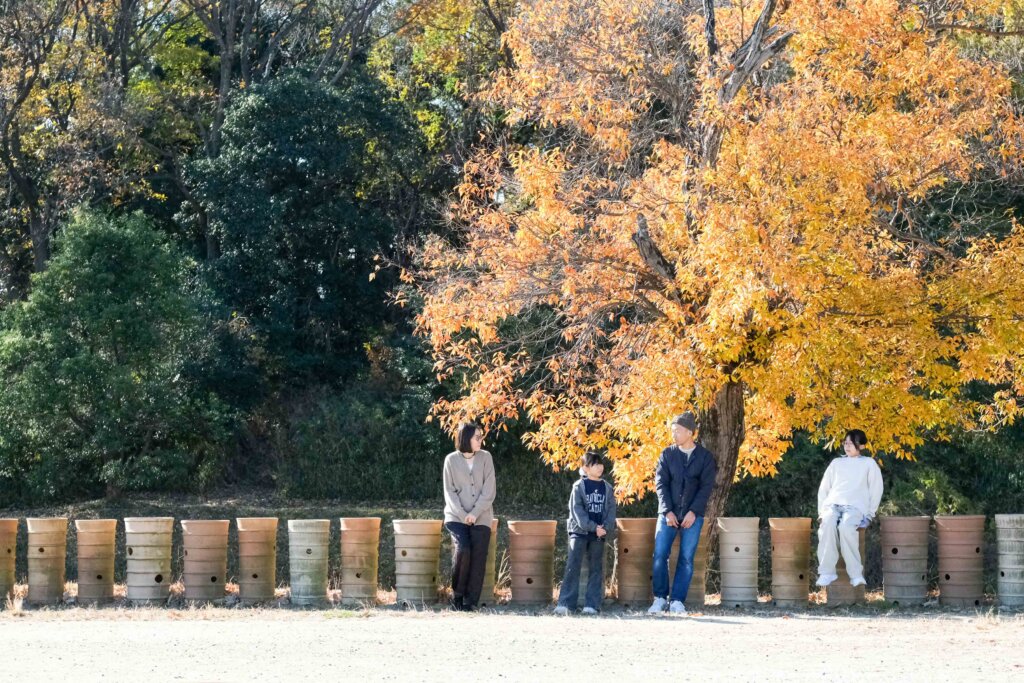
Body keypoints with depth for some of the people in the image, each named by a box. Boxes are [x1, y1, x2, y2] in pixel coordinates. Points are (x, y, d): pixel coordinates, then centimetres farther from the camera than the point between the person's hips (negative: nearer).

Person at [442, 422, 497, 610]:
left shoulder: (485, 458, 5)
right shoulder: (451, 460, 3)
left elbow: (489, 491, 0)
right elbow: (449, 491, 2)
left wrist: (475, 514, -11)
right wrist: (462, 514, -12)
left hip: (481, 518, 1)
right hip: (457, 517, -1)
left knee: (478, 557, -8)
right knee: (462, 549, -21)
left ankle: (470, 602, -4)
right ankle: (457, 594, -4)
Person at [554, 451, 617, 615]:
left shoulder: (607, 489, 10)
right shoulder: (579, 487, 1)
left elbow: (611, 511, 5)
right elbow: (577, 510, -7)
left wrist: (605, 528, -13)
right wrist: (593, 527, -17)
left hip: (599, 534, 3)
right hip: (580, 532, -3)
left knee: (596, 569, 3)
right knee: (572, 567, -9)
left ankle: (592, 604, 5)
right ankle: (565, 603, -12)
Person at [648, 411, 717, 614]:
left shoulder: (705, 457, 2)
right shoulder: (667, 454, 5)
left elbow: (706, 487, -3)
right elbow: (660, 483, 1)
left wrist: (693, 512, -13)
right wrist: (667, 511, -10)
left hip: (692, 515, -1)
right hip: (668, 514, 1)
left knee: (686, 559, -3)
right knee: (660, 556, -6)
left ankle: (677, 601, 2)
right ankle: (660, 598, 3)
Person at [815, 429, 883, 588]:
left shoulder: (869, 463, 16)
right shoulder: (836, 463, 26)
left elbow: (876, 490, 12)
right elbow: (823, 488, 25)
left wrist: (869, 514, 2)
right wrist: (821, 511, 12)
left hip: (856, 506, -3)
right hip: (833, 505, 3)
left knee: (846, 526, -38)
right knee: (827, 524, -34)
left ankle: (856, 573, -36)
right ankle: (827, 572, -36)